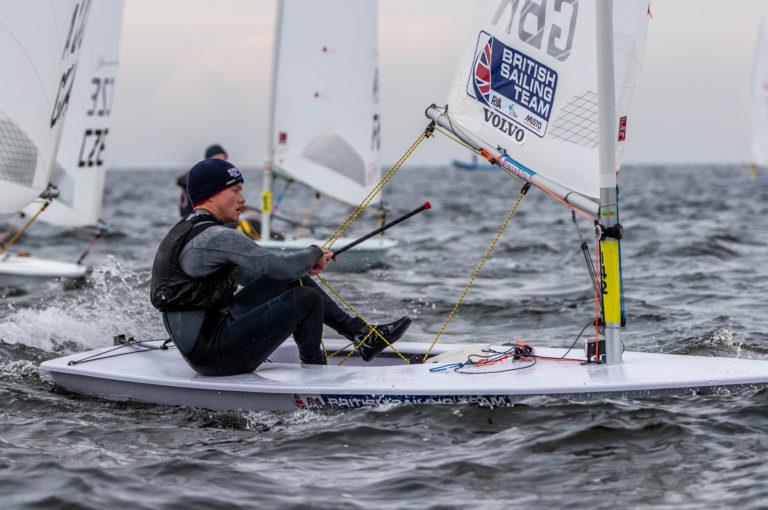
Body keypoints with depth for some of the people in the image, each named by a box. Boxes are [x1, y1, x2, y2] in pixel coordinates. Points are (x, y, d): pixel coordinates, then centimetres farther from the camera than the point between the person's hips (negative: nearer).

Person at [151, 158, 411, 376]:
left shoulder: (187, 231, 15)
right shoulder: (216, 237, -19)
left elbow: (251, 273, 22)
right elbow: (280, 268, -20)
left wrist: (304, 266, 12)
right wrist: (315, 253, 1)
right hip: (214, 354, -10)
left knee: (292, 281, 13)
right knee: (306, 299, -10)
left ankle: (363, 334, 15)